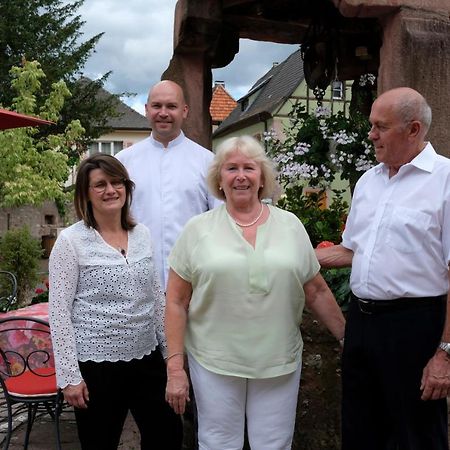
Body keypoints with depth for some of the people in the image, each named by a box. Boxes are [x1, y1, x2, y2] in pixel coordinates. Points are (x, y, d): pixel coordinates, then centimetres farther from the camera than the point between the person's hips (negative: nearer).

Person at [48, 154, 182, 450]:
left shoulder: (142, 234, 5)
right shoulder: (71, 241, -9)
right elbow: (59, 311, -10)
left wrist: (170, 349, 12)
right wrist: (69, 375, -12)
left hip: (147, 357, 5)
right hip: (96, 363, -5)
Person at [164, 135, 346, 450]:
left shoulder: (290, 225, 3)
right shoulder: (198, 230, -2)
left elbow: (316, 292, 9)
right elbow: (176, 302, -1)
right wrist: (175, 367, -6)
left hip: (280, 363, 1)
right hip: (214, 363, -1)